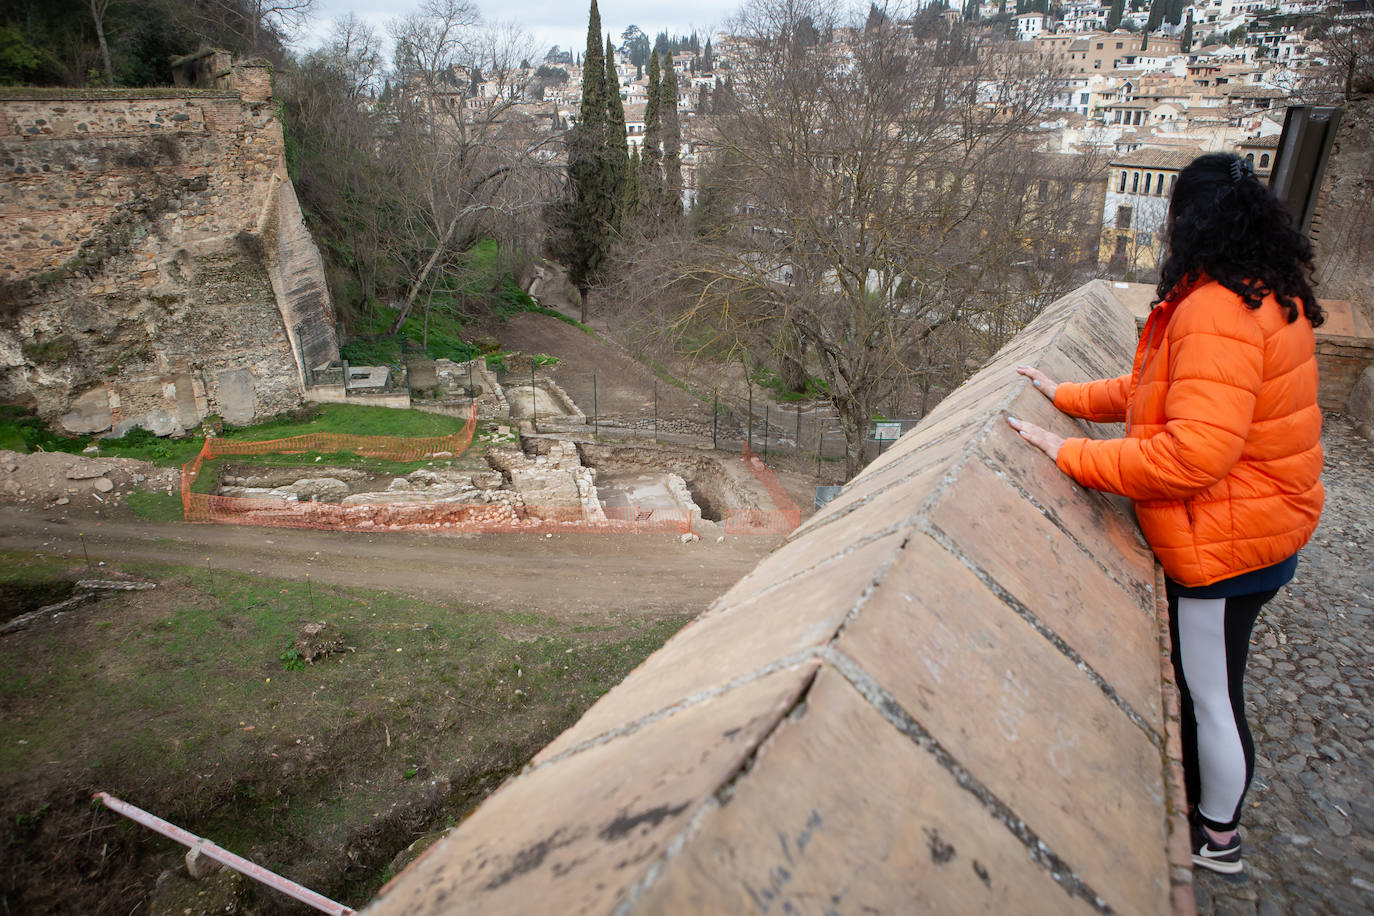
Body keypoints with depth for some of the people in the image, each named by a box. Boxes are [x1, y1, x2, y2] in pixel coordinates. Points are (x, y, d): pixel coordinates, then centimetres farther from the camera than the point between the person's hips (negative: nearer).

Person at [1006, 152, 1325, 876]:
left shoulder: (1217, 309, -27)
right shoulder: (1264, 296, 7)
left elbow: (1196, 450, -34)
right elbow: (1158, 389, 15)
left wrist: (1071, 456, -28)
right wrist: (1066, 396, 13)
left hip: (1225, 543, -10)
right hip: (1261, 529, 10)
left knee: (1211, 695, 9)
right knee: (1200, 683, 24)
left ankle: (1216, 839, 31)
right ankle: (1195, 800, 44)